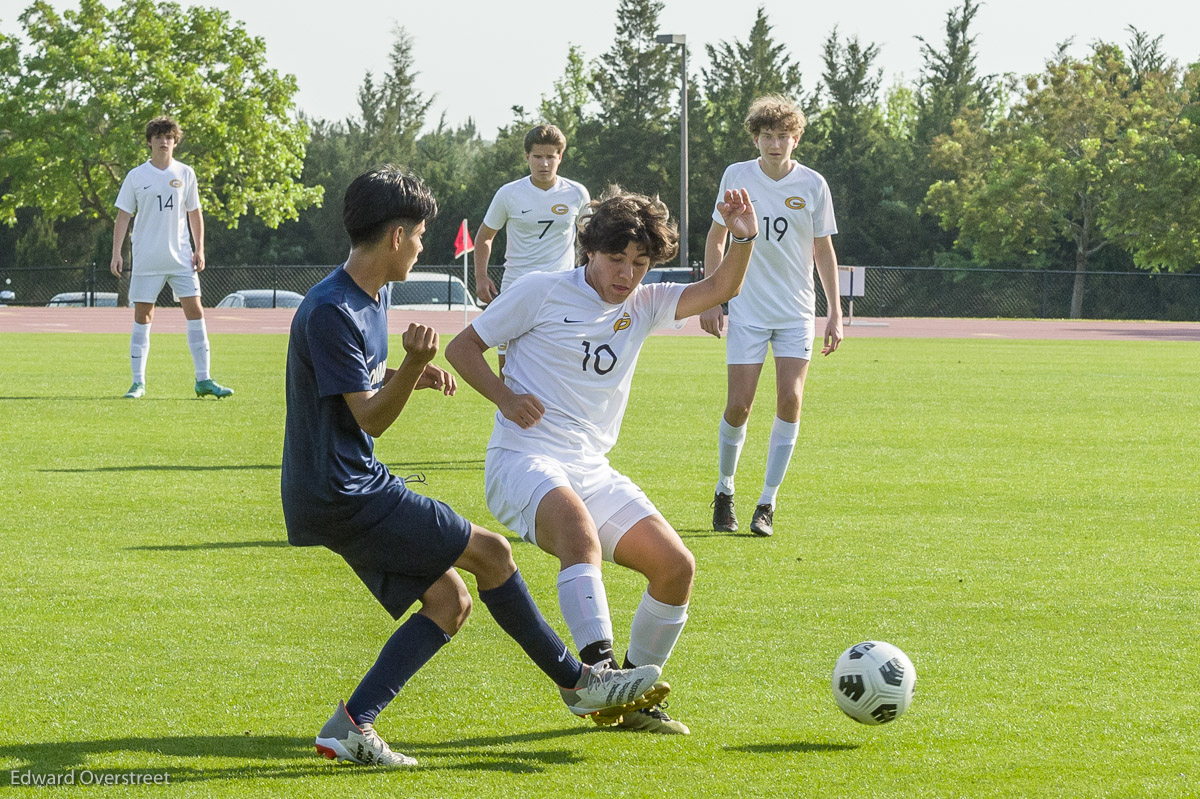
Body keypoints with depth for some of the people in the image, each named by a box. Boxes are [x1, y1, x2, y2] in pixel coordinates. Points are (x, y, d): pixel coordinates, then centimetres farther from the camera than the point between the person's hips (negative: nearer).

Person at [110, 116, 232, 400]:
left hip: (181, 258, 2)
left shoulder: (185, 174, 6)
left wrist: (199, 249, 5)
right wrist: (116, 254, -5)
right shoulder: (136, 176, 1)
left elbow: (194, 214, 13)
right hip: (146, 259, -2)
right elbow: (123, 216, 2)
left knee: (195, 310, -5)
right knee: (143, 315, -1)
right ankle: (138, 382, 4)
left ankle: (203, 380, -2)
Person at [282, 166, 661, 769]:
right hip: (341, 493, -10)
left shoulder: (375, 294, 11)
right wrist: (412, 366, -36)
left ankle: (352, 724, -3)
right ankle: (576, 681, 6)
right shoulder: (329, 313, -20)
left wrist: (414, 374, 6)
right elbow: (370, 417, -19)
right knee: (490, 550, -6)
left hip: (354, 486, 10)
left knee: (449, 601, 4)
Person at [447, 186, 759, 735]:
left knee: (676, 566, -3)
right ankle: (599, 664, -50)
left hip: (592, 472, 7)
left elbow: (718, 290, 5)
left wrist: (742, 240, -14)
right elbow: (462, 347, 4)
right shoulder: (541, 293, -1)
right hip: (523, 460, -7)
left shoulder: (642, 307, 14)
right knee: (580, 529, -38)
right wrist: (504, 397, -12)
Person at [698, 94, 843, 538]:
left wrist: (835, 313, 4)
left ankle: (767, 503, -3)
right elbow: (716, 238, 8)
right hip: (747, 310, 0)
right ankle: (725, 490, 19)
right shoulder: (737, 176, -1)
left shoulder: (813, 185, -1)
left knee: (790, 399, -11)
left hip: (797, 313, 0)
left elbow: (823, 250, 7)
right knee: (738, 405, -5)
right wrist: (710, 299, 2)